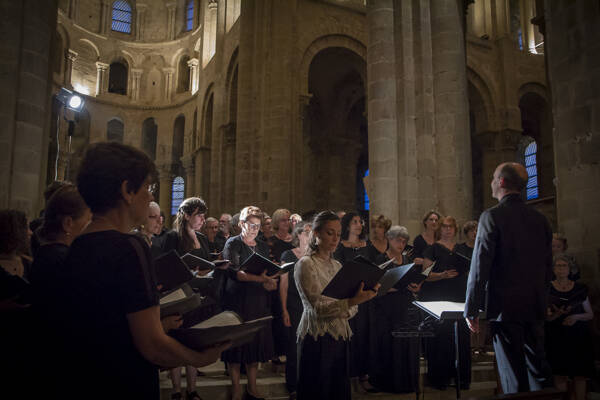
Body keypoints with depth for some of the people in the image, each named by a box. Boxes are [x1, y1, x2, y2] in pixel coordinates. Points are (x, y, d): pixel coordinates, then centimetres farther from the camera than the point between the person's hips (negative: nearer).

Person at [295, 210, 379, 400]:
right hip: (317, 340, -7)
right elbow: (318, 307, -18)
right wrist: (352, 301, -30)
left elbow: (351, 309, 13)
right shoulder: (305, 264, -8)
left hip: (340, 337, 7)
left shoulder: (337, 265, 13)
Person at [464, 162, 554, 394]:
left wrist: (471, 311, -8)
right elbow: (548, 267, 13)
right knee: (539, 370, 15)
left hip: (505, 307, -6)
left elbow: (480, 267, -14)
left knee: (514, 377, 1)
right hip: (536, 307, 6)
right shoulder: (540, 219, 8)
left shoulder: (492, 217, -12)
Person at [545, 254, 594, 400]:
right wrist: (557, 314, -18)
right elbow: (545, 317, 2)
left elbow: (590, 314, 11)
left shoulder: (580, 289, 8)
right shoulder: (547, 289, 3)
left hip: (578, 337, 1)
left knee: (579, 376, -5)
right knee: (559, 377, -7)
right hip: (556, 337, -1)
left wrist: (576, 317, -8)